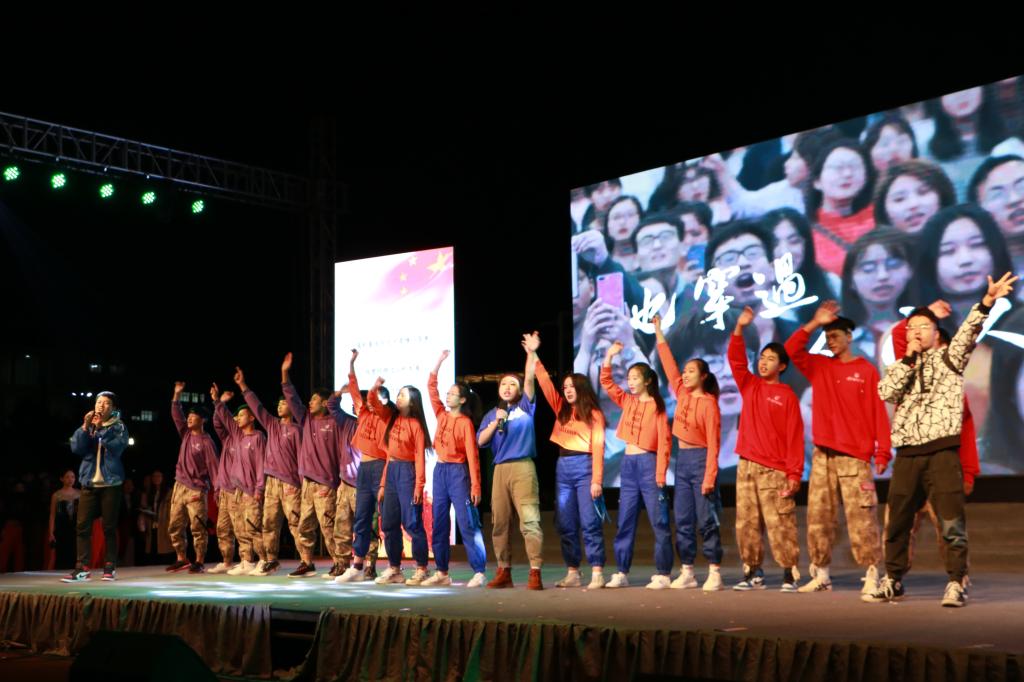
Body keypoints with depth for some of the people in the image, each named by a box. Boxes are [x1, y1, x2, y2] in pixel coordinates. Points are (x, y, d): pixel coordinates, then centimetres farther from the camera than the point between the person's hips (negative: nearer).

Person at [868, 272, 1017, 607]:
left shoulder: (949, 358, 9)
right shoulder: (900, 367, 18)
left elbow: (968, 332, -9)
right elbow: (886, 392, -2)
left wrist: (986, 302, -27)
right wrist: (909, 358, -3)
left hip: (942, 450, -4)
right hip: (907, 453, 4)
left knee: (952, 520, -10)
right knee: (897, 521, 9)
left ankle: (956, 583, -6)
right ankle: (893, 582, 21)